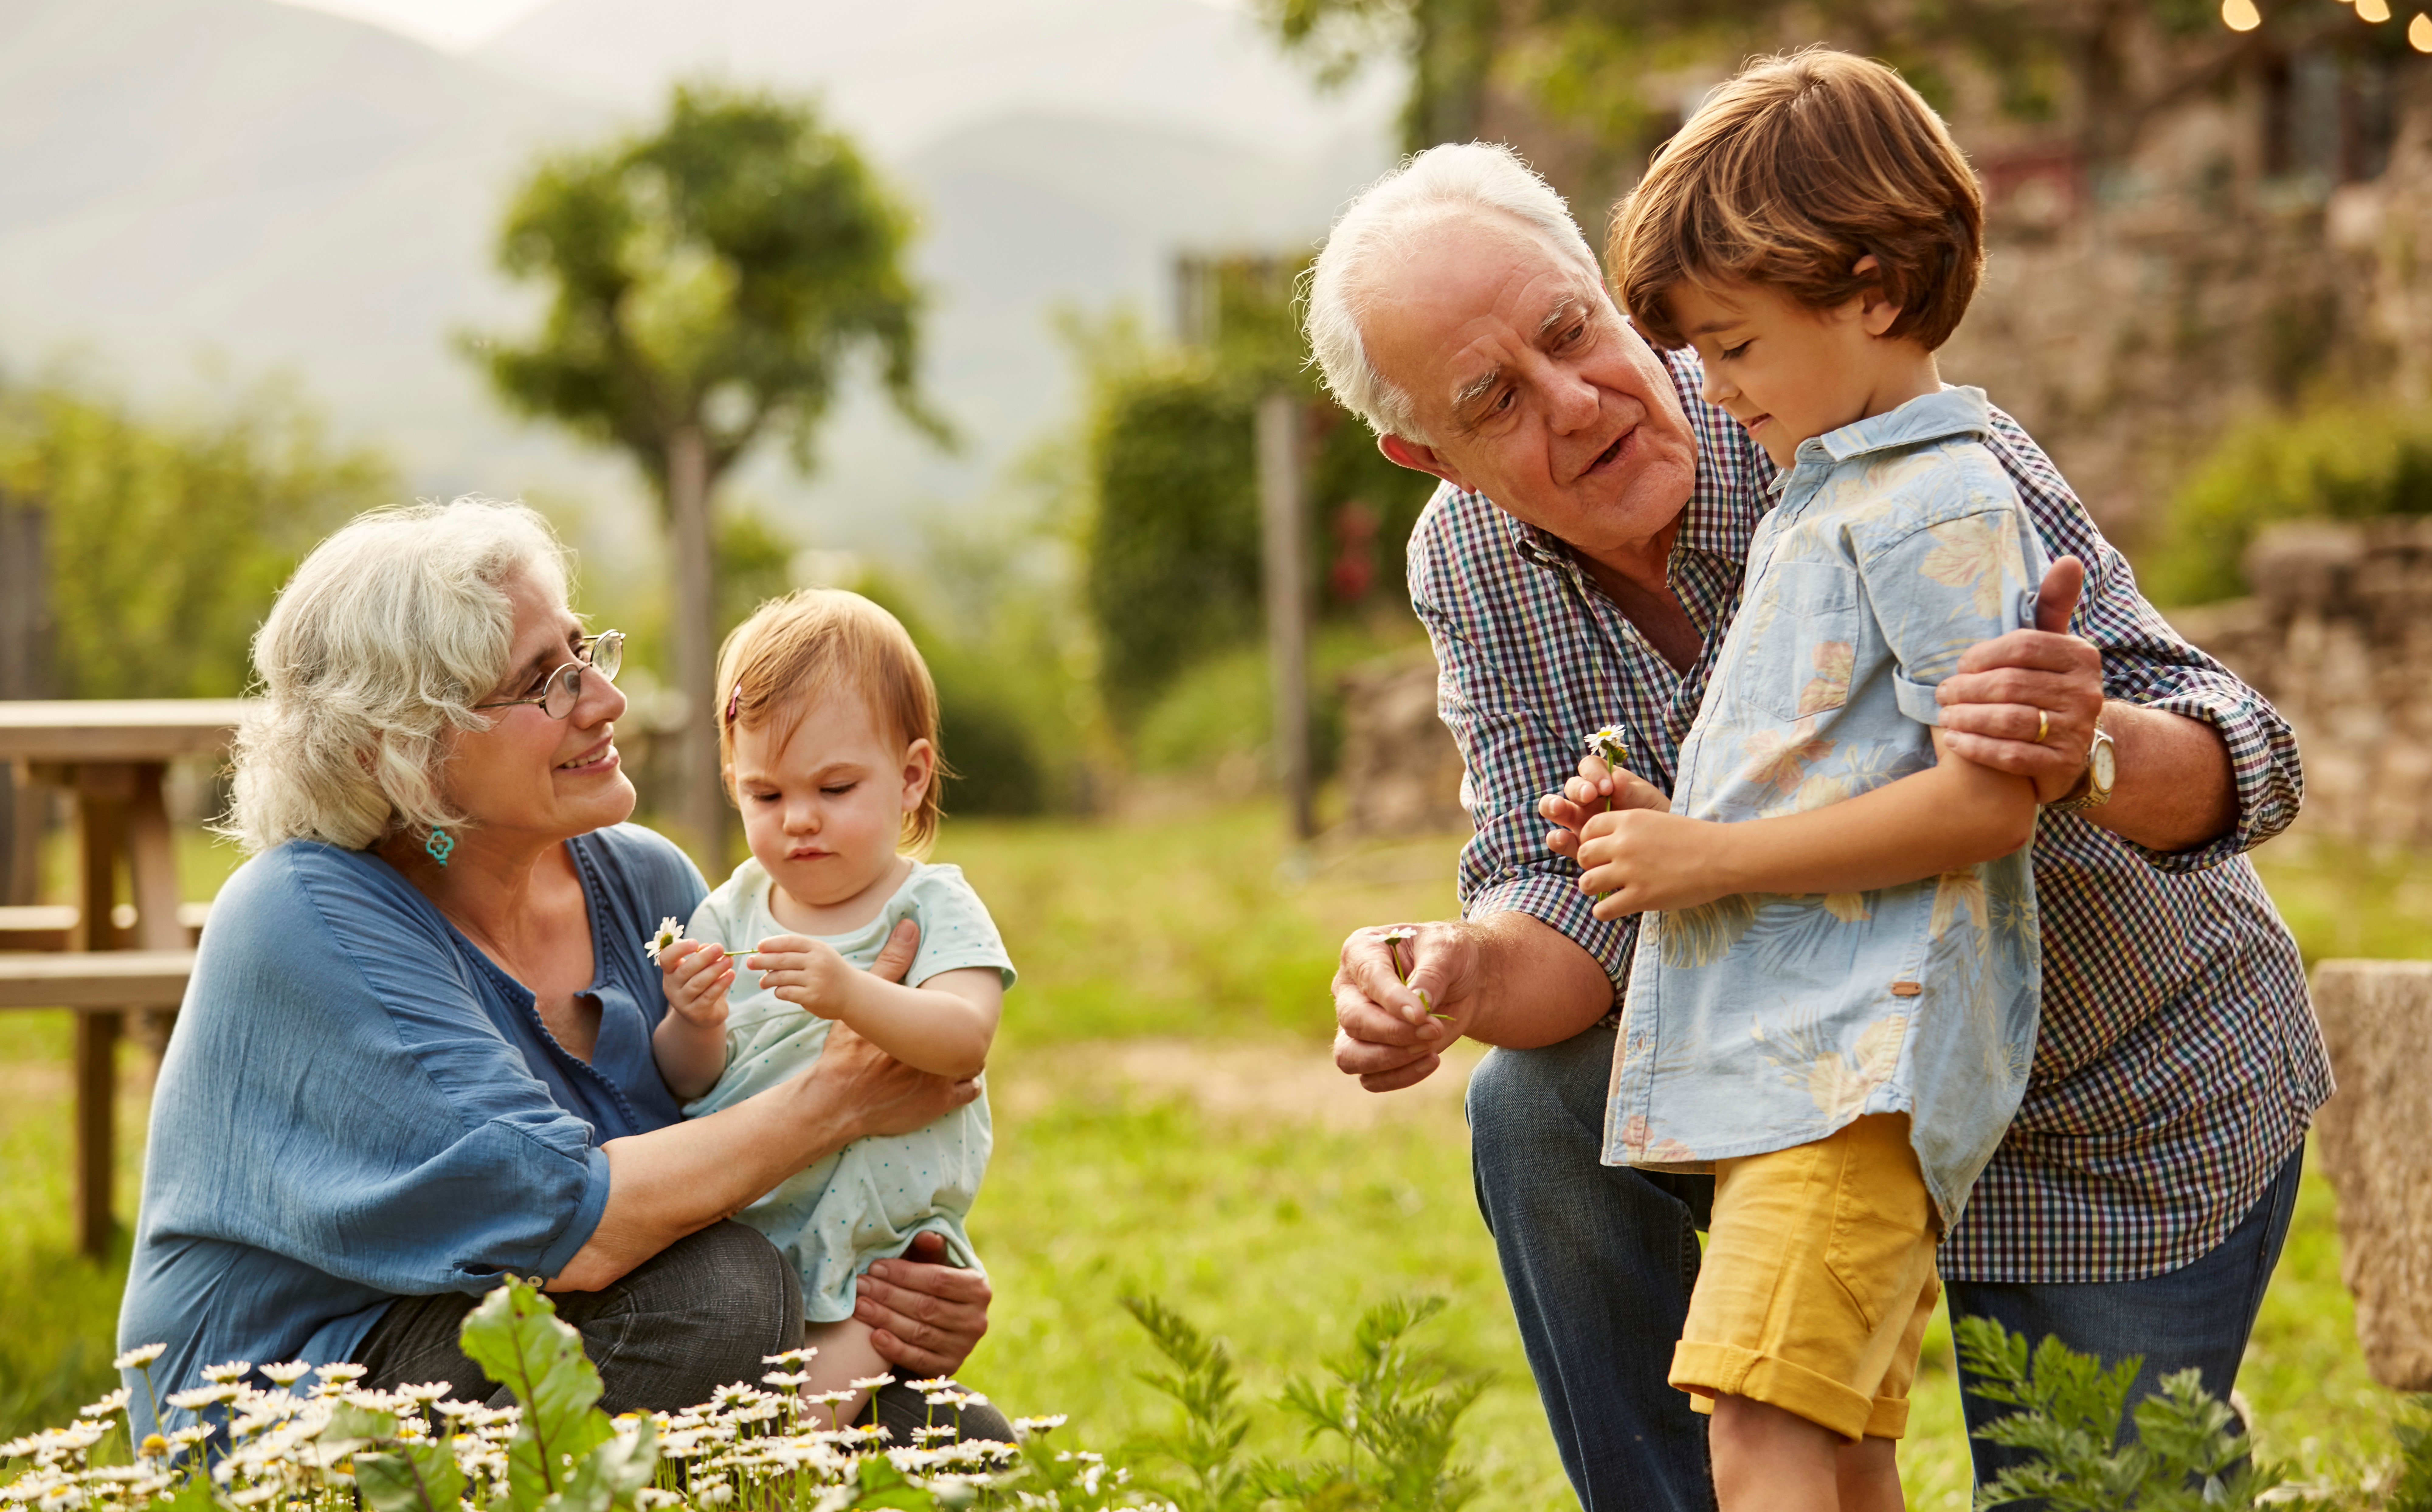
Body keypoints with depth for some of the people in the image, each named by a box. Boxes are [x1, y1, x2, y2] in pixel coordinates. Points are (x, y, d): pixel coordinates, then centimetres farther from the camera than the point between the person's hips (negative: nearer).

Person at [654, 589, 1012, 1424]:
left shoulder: (933, 908, -2)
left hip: (879, 1249, -3)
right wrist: (694, 1028, -20)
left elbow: (964, 1041, -22)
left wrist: (851, 994, -40)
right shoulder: (731, 912, 9)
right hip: (735, 1243, 4)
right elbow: (690, 1086, 5)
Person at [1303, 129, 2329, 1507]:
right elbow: (1571, 902, -15)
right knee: (1543, 1111, -20)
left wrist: (2094, 753, -56)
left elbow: (2239, 753, -33)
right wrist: (1459, 974, -39)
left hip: (2135, 1121, -4)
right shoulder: (1470, 566, -13)